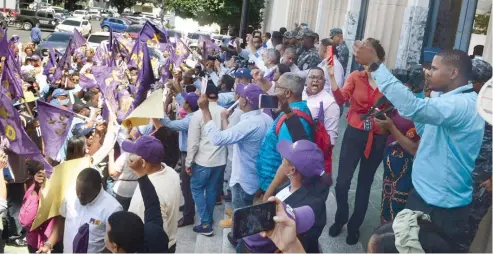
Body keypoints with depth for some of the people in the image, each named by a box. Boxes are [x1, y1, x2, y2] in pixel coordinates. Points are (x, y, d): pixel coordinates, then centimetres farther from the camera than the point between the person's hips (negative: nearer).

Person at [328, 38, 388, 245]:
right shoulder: (356, 76, -4)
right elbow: (341, 99, -20)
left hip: (377, 139, 0)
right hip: (354, 134, 0)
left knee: (365, 183, 13)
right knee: (342, 181, -2)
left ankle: (355, 225, 31)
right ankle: (340, 219, 26)